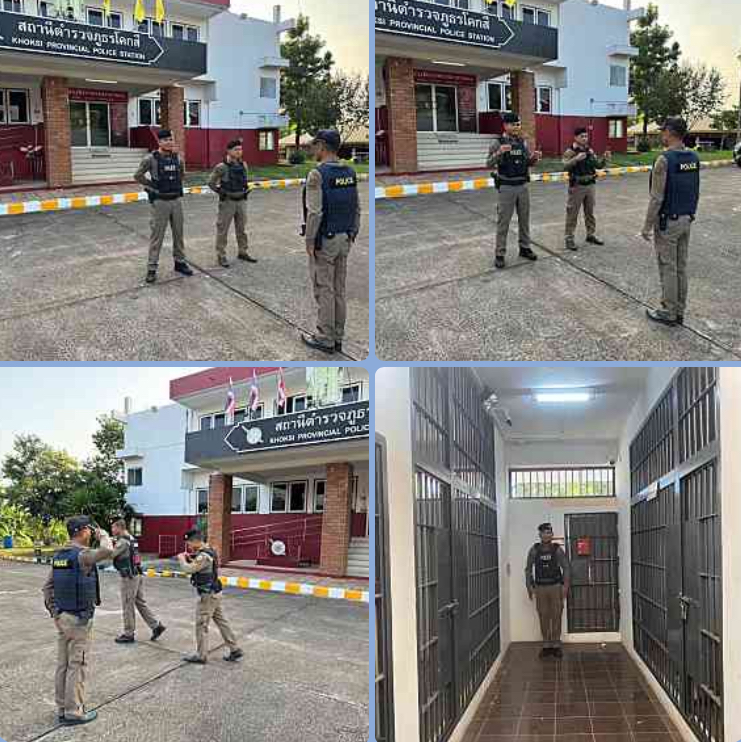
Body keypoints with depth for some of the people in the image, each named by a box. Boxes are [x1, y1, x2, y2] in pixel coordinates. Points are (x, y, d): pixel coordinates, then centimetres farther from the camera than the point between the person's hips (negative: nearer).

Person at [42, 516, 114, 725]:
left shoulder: (59, 555, 8)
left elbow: (48, 586, 11)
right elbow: (107, 551, -32)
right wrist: (103, 535, -11)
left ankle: (62, 708, 21)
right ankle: (74, 712, 4)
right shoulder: (82, 555, -19)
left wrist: (53, 611, 15)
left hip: (61, 616, 8)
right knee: (78, 666, -1)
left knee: (63, 664, 13)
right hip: (79, 619, -8)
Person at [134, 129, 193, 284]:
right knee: (157, 235, -2)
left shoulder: (178, 158, 4)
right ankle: (152, 268, 4)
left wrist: (176, 185, 11)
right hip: (160, 202, -5)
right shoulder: (151, 159, -10)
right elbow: (138, 176, -4)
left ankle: (180, 262, 26)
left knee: (178, 233, 12)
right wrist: (153, 186, -3)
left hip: (176, 200, 5)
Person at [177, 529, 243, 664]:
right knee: (221, 621, 14)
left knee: (201, 625, 2)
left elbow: (188, 569, -24)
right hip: (214, 592, 10)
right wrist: (189, 558, 7)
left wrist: (182, 559, -7)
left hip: (208, 595, -10)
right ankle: (235, 649, 18)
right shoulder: (209, 550, 8)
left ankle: (201, 656, 11)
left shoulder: (203, 556, -23)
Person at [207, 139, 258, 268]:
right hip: (227, 202, -6)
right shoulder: (222, 167, -12)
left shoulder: (243, 165, 5)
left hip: (241, 201, 6)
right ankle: (221, 256, 7)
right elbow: (211, 182, -5)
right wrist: (221, 192, -9)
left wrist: (246, 189, 9)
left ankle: (242, 252, 26)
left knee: (242, 228, 14)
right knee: (223, 230, 0)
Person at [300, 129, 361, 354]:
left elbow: (314, 213, -21)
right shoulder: (349, 173, 6)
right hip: (344, 239, 7)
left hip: (324, 240, -7)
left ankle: (325, 338, 5)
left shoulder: (317, 174, -16)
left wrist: (309, 242, -14)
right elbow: (357, 209, 9)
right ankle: (337, 337, 17)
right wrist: (352, 235, 16)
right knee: (339, 289, 11)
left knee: (324, 290, 0)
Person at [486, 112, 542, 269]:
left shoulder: (523, 142, 7)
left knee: (524, 219, 12)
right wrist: (499, 152, -31)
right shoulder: (498, 142, -8)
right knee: (503, 221, -1)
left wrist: (534, 157, -9)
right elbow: (489, 164, -13)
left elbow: (528, 163, 13)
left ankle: (525, 248, 25)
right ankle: (500, 254, 3)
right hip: (506, 187, -5)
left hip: (523, 186, 5)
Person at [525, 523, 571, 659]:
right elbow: (528, 569, 6)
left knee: (556, 617, 2)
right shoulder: (534, 550, -1)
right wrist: (529, 586, 2)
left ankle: (556, 645, 10)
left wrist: (565, 585, -7)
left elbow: (566, 567, 0)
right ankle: (546, 645, 13)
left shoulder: (557, 549, -3)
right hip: (540, 588, 1)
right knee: (543, 617, 5)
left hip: (555, 587, -1)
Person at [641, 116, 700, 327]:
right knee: (681, 267, 13)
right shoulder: (694, 158, 4)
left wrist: (647, 226, -12)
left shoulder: (664, 160, -19)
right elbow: (696, 193, 11)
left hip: (667, 222, -7)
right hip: (686, 220, 7)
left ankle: (668, 313, 8)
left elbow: (656, 198, -20)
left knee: (668, 268, 1)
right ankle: (679, 312, 20)